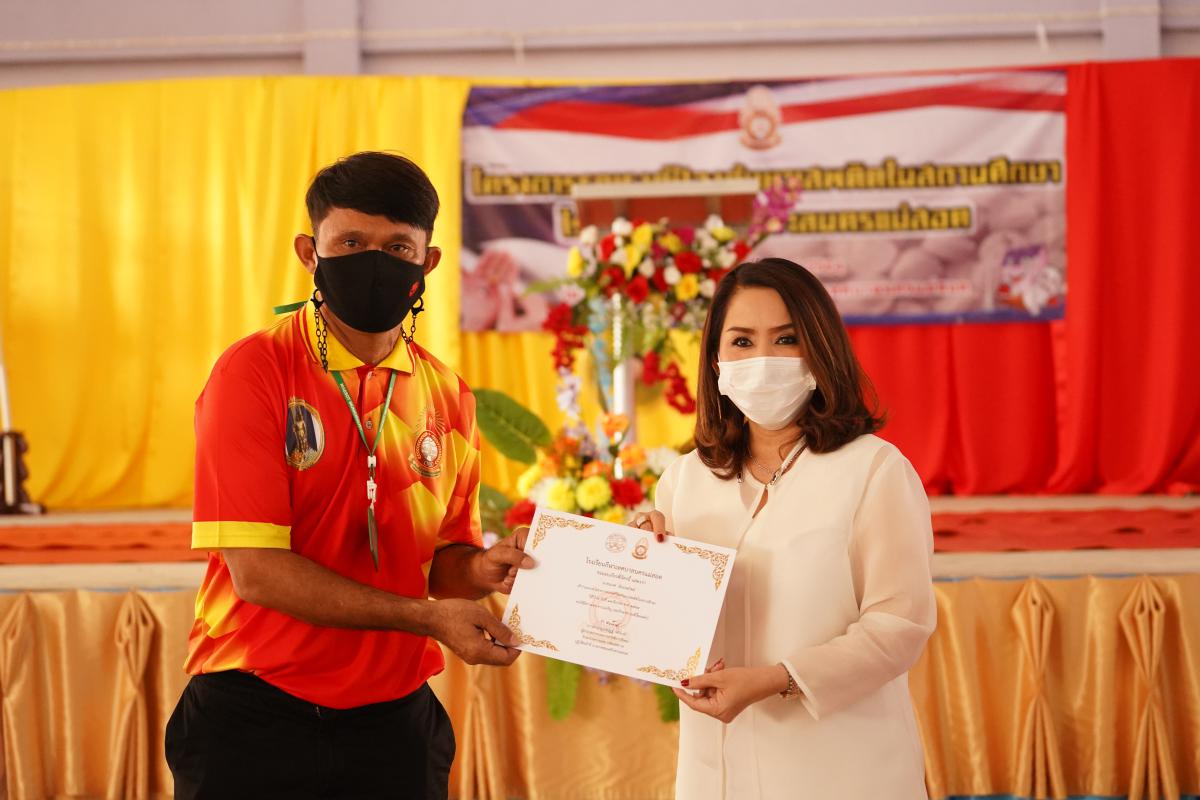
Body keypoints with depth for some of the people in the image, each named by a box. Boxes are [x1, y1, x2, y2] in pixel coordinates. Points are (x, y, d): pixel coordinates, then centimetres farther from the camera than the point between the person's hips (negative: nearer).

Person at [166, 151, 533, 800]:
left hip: (394, 720, 5)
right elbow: (257, 571, -17)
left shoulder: (446, 397, 5)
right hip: (256, 716, -4)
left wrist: (476, 570, -10)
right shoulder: (252, 372, -10)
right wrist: (427, 617, -18)